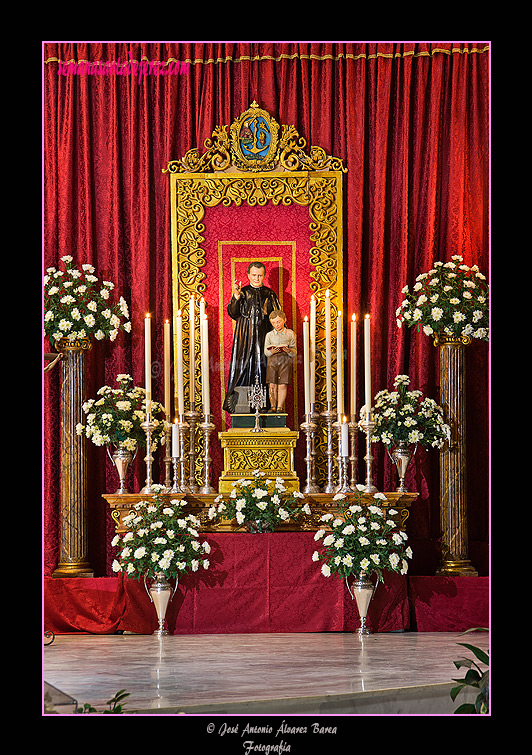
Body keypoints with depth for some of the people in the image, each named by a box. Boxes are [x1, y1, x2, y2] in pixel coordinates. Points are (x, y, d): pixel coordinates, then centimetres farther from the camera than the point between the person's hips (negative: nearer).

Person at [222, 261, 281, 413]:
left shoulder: (269, 294, 11)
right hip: (245, 338, -1)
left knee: (262, 370, -2)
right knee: (243, 368, -5)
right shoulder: (242, 292, 6)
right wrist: (236, 296, -21)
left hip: (264, 337, 1)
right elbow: (233, 314, -5)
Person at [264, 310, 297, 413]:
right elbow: (266, 351, 8)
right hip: (272, 361, 2)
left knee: (282, 385, -7)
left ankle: (280, 407, -1)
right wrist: (272, 351, -14)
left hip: (285, 361, -2)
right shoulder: (269, 335, 12)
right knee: (272, 385, -2)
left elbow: (294, 352, 6)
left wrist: (288, 350, -16)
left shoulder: (290, 334, 8)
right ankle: (273, 406, 7)